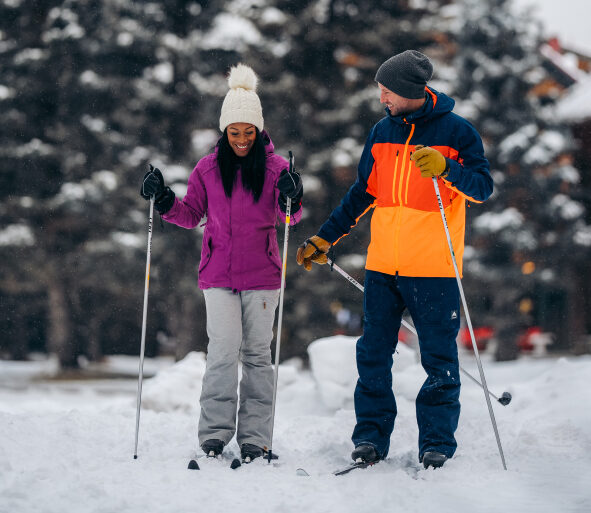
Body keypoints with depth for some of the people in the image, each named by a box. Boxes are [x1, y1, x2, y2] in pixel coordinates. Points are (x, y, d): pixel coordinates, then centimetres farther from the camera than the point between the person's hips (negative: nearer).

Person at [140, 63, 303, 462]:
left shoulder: (275, 166, 2)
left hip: (261, 275, 0)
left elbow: (289, 218, -4)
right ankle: (215, 434, -4)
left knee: (257, 353, 3)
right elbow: (191, 215, 12)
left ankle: (254, 437, 7)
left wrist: (292, 198, -25)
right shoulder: (208, 168, 5)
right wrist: (164, 201, -4)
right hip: (219, 275, 0)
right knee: (223, 351, -10)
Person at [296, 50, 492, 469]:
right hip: (383, 263, 4)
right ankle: (371, 434, 12)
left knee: (439, 357, 1)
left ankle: (438, 441, 9)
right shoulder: (383, 132, 11)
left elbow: (482, 187, -9)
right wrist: (324, 239, 17)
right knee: (373, 352, 4)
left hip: (434, 267, -4)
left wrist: (444, 168, -27)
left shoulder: (456, 131, -3)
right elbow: (363, 194, 19)